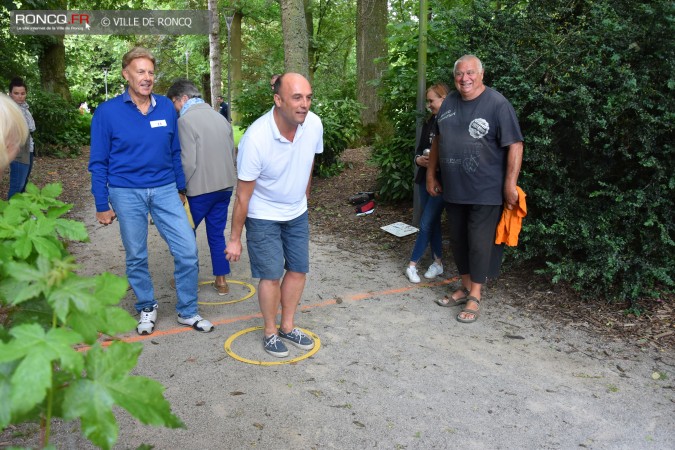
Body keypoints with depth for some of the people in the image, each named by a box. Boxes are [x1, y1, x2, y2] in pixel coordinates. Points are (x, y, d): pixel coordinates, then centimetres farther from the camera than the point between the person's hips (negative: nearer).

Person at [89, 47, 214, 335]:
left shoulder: (166, 107, 1)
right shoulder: (107, 112, -6)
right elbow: (98, 162, -2)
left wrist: (180, 188, 14)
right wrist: (102, 205, -2)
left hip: (165, 190, 2)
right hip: (127, 193, -2)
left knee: (188, 251, -3)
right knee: (136, 257, 11)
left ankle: (187, 311, 16)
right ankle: (146, 308, 34)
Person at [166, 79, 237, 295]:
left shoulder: (186, 121, -14)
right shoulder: (220, 117, 9)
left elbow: (188, 162, -18)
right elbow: (232, 154, 14)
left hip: (200, 189, -6)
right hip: (225, 186, 7)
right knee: (217, 234, 14)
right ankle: (221, 281, 19)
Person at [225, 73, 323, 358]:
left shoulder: (314, 125, -15)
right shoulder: (256, 138, -29)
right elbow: (243, 195, -20)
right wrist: (235, 238, -13)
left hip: (297, 214, 5)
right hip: (263, 216, -5)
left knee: (298, 270, 10)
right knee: (271, 276, -3)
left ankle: (287, 327, 29)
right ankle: (270, 333, 20)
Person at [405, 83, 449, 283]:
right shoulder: (429, 123, 10)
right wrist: (419, 159, -4)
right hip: (425, 178, 7)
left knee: (426, 223, -4)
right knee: (432, 222, 13)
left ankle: (412, 264, 7)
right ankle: (438, 263, 24)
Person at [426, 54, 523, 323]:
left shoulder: (497, 104, -11)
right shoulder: (449, 103, 8)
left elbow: (514, 145, -13)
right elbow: (438, 140, 17)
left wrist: (510, 185, -17)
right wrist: (431, 175, 15)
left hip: (485, 191, -6)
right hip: (453, 189, 6)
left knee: (479, 243, 0)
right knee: (458, 240, 14)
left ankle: (474, 297, 12)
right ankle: (466, 286, 30)